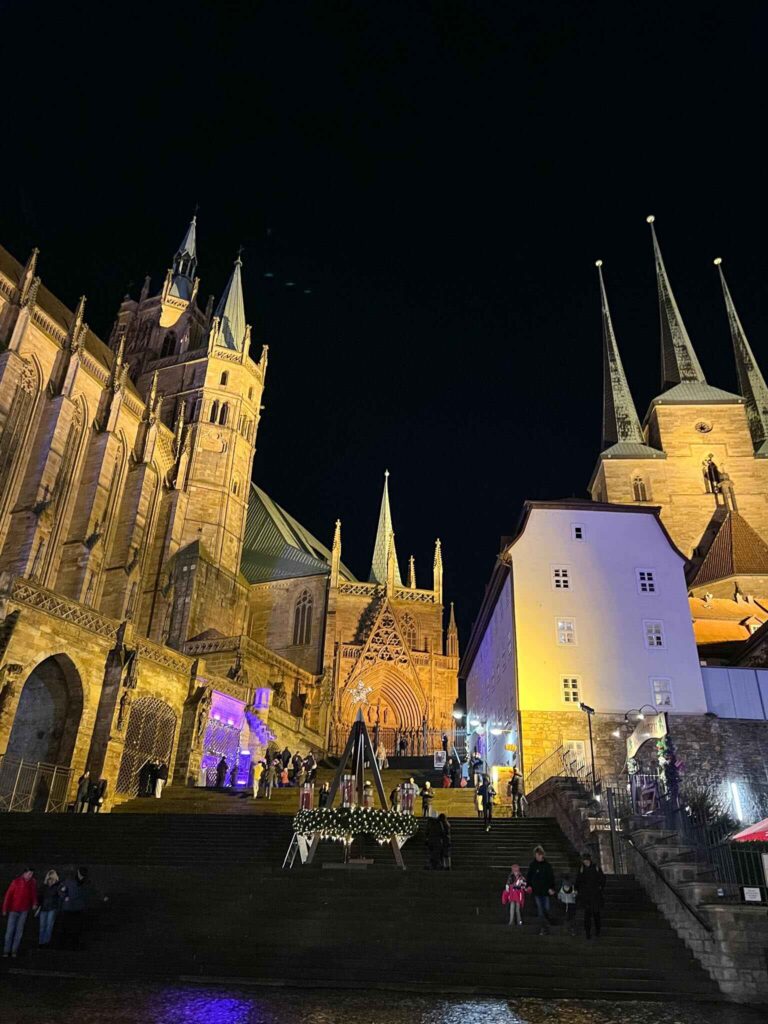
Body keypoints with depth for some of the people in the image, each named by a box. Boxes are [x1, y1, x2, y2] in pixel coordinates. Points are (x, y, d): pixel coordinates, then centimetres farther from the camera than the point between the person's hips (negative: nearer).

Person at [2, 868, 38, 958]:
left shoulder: (32, 883, 2)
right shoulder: (16, 882, -7)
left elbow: (34, 894, 7)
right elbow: (8, 895, -6)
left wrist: (34, 903, -10)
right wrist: (5, 909, -8)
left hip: (24, 910, 2)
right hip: (13, 910, -2)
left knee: (19, 931, 4)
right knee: (10, 930, -1)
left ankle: (14, 950, 10)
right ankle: (6, 950, 8)